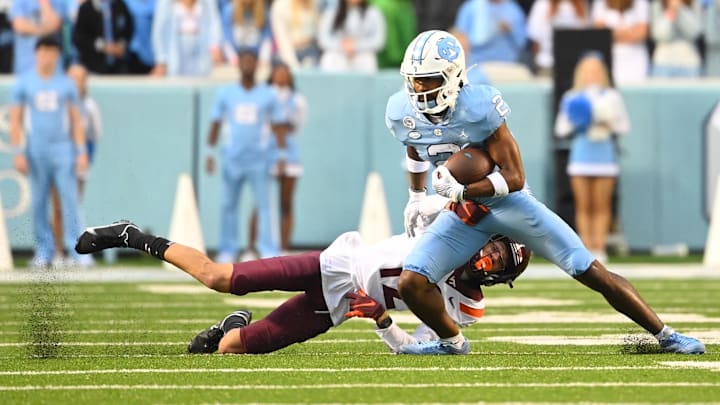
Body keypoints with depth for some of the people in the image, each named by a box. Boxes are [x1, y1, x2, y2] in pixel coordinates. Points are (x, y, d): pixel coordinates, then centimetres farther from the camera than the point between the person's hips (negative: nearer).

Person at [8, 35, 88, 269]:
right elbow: (15, 121, 5)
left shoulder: (66, 84, 9)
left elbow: (76, 120, 10)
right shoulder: (24, 83, 7)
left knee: (69, 200, -8)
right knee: (38, 203, 1)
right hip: (36, 151, 0)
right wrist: (18, 153, -4)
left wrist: (81, 152, 1)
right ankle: (43, 251, 6)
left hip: (63, 149, 0)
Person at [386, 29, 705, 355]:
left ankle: (664, 335, 4)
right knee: (410, 283, -14)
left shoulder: (477, 108, -27)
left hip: (508, 203, -4)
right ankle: (451, 342, 15)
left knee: (592, 272, -7)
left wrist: (459, 192, -31)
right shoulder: (401, 114, -10)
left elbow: (514, 177, -22)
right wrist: (416, 196, 25)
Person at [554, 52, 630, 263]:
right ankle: (586, 248, -1)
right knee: (583, 206, -3)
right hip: (580, 157, 0)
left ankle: (599, 248, -2)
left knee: (602, 206, -3)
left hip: (605, 156, 0)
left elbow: (624, 126, 9)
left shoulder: (612, 97, 10)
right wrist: (576, 125, -9)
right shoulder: (572, 99, 10)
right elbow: (561, 129, 10)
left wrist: (609, 124, -9)